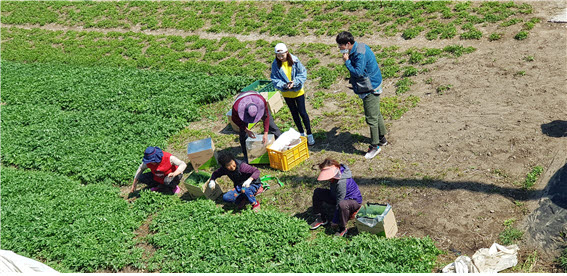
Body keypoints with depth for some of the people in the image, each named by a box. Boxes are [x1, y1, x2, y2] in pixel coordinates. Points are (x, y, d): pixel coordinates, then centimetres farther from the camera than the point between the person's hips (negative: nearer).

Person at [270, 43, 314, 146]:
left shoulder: (295, 61, -16)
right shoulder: (275, 65, -12)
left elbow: (302, 74, -11)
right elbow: (274, 79, -9)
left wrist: (294, 83, -25)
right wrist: (284, 85, -26)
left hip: (298, 91, -2)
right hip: (286, 93, 2)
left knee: (302, 113, 3)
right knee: (294, 113, 15)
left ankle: (309, 134, 17)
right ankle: (301, 133, 32)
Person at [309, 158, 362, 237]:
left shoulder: (342, 182, -37)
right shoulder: (334, 175, -12)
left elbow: (339, 203, -31)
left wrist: (334, 221, -24)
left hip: (354, 201, -9)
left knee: (342, 204, -45)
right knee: (317, 192, -2)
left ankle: (342, 229, -21)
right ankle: (320, 219, 7)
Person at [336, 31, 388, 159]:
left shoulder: (360, 54, -26)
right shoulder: (358, 48, 6)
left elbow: (358, 72, -29)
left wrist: (347, 61, -21)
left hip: (370, 89, -11)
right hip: (370, 87, 11)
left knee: (371, 118, -2)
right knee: (376, 114, 22)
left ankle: (374, 146, 8)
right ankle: (382, 138, 37)